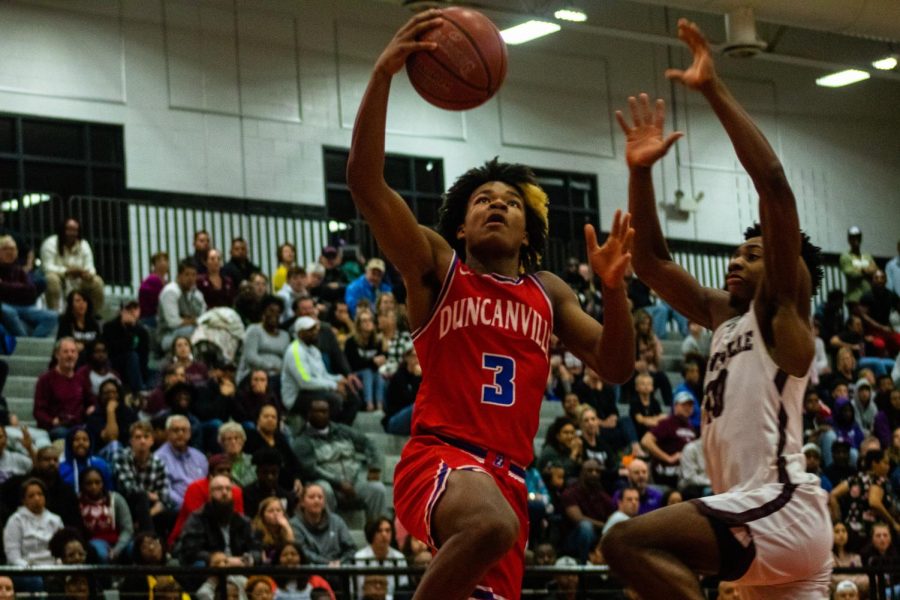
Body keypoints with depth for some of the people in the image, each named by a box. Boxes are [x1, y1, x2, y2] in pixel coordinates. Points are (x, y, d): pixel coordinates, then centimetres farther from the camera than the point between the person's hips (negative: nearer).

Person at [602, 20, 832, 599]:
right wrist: (641, 171, 13)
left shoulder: (781, 310, 0)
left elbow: (774, 183, -12)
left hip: (781, 507, -10)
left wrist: (714, 90, -11)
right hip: (767, 515, 10)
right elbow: (651, 261, 24)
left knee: (629, 541, -24)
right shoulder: (724, 315, 22)